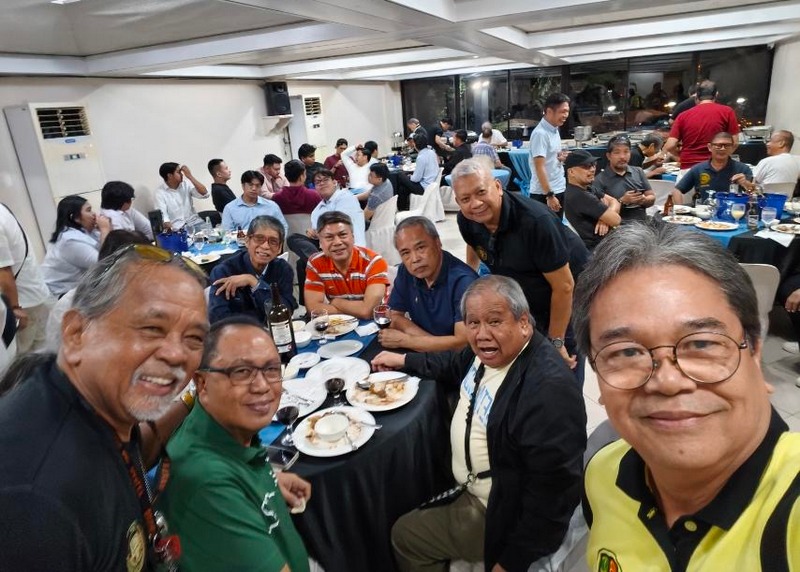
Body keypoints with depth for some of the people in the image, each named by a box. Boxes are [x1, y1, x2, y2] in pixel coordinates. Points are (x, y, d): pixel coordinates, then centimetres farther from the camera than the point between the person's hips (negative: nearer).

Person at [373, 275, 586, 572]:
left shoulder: (549, 389, -35)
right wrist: (403, 360, 16)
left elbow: (551, 497, -31)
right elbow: (454, 364, 19)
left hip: (497, 514, -8)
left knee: (405, 534, 7)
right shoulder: (488, 353, -5)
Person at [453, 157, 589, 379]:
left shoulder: (536, 221, -34)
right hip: (528, 301, 6)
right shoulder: (466, 220, -15)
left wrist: (555, 341, -16)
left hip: (569, 301, -5)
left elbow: (564, 287, -26)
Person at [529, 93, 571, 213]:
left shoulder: (555, 130, 9)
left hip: (559, 190, 9)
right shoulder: (540, 133, -18)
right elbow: (540, 167, -21)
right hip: (544, 193, -9)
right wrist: (549, 195, -23)